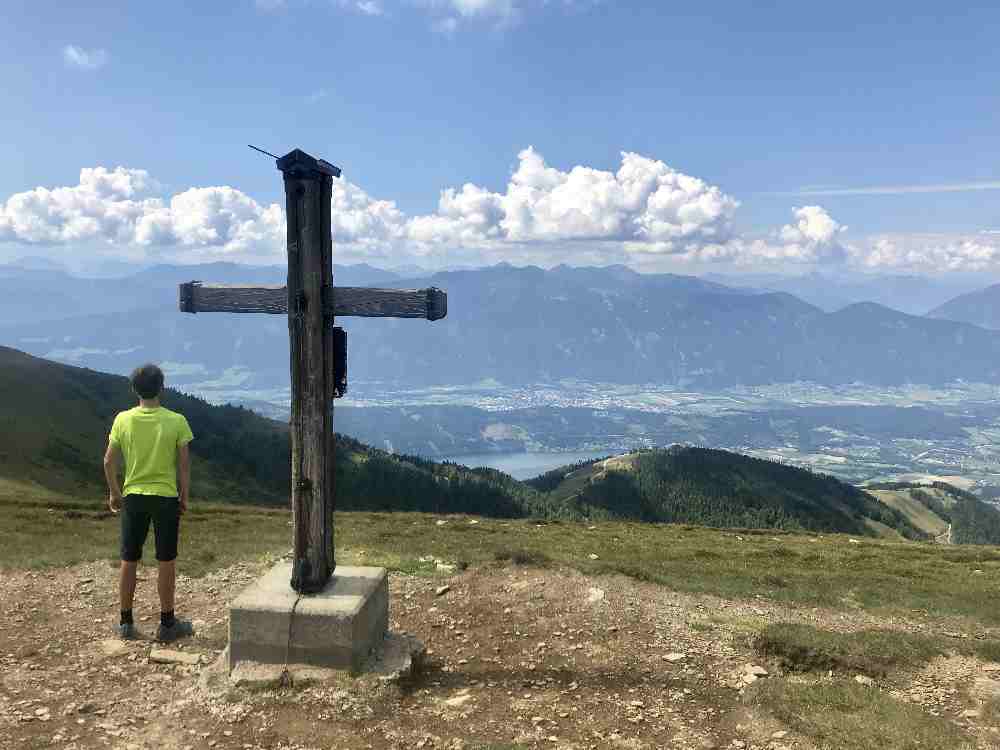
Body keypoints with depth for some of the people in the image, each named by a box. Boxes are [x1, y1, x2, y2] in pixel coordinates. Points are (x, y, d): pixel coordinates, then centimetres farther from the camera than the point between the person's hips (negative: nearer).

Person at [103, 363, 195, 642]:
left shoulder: (123, 420, -3)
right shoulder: (176, 421, -10)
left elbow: (109, 462, 0)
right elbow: (184, 464, -8)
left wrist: (114, 493, 14)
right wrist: (184, 496, 4)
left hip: (133, 497, 3)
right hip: (166, 497, -2)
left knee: (128, 561, 13)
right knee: (166, 562, 6)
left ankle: (126, 623, 22)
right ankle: (167, 624, 15)